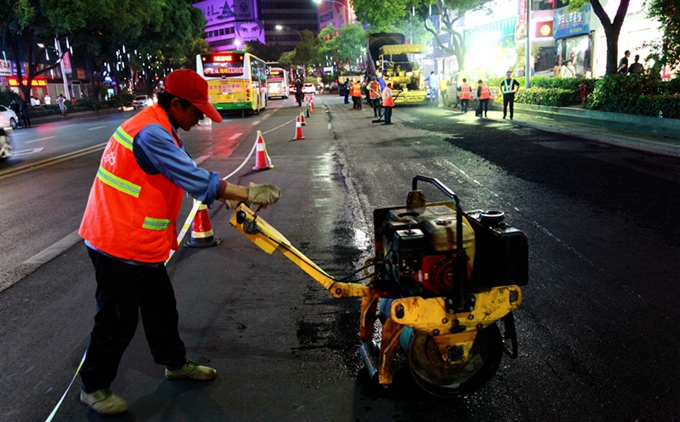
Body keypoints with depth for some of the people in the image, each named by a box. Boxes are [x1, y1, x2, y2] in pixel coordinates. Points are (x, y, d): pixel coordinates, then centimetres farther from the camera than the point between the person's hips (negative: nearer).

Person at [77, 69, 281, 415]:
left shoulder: (162, 130, 10)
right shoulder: (151, 133, -23)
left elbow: (187, 175, 12)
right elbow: (195, 179, -27)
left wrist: (229, 195, 2)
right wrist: (249, 194, -22)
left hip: (141, 243, 10)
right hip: (119, 243, -10)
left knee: (161, 306, 21)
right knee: (118, 320, 6)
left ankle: (175, 363, 40)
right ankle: (94, 387, 26)